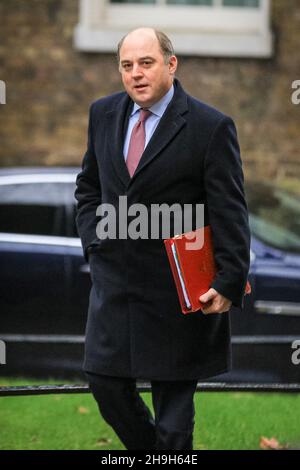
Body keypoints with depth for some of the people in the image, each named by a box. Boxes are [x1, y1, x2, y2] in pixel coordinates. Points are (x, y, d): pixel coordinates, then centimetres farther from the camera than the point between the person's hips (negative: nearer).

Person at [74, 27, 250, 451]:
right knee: (107, 384, 6)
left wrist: (229, 284, -15)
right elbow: (88, 187, 20)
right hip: (113, 279, 5)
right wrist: (93, 241, 6)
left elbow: (230, 213, -11)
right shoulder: (104, 114, 5)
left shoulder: (211, 127, -11)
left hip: (176, 287, -5)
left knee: (173, 398, 3)